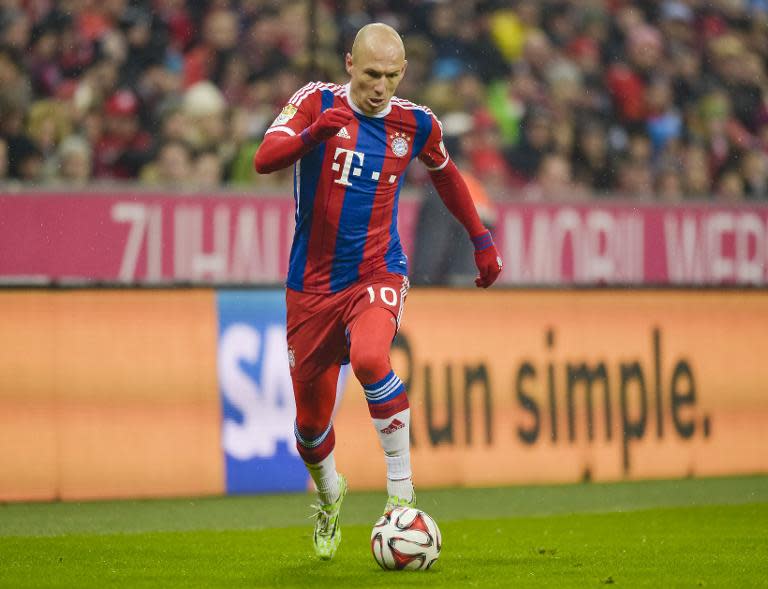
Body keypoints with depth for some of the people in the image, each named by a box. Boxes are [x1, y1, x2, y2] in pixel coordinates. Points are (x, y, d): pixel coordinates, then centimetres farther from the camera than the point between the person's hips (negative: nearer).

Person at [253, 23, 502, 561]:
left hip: (378, 273, -1)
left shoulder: (416, 125, 0)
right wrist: (313, 134, -40)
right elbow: (265, 159, -22)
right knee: (311, 420, 8)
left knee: (370, 359, -34)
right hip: (312, 283, 1)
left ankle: (402, 491, -24)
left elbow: (445, 174, 22)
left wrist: (481, 239, 23)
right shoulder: (316, 101, -6)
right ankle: (330, 495, 41)